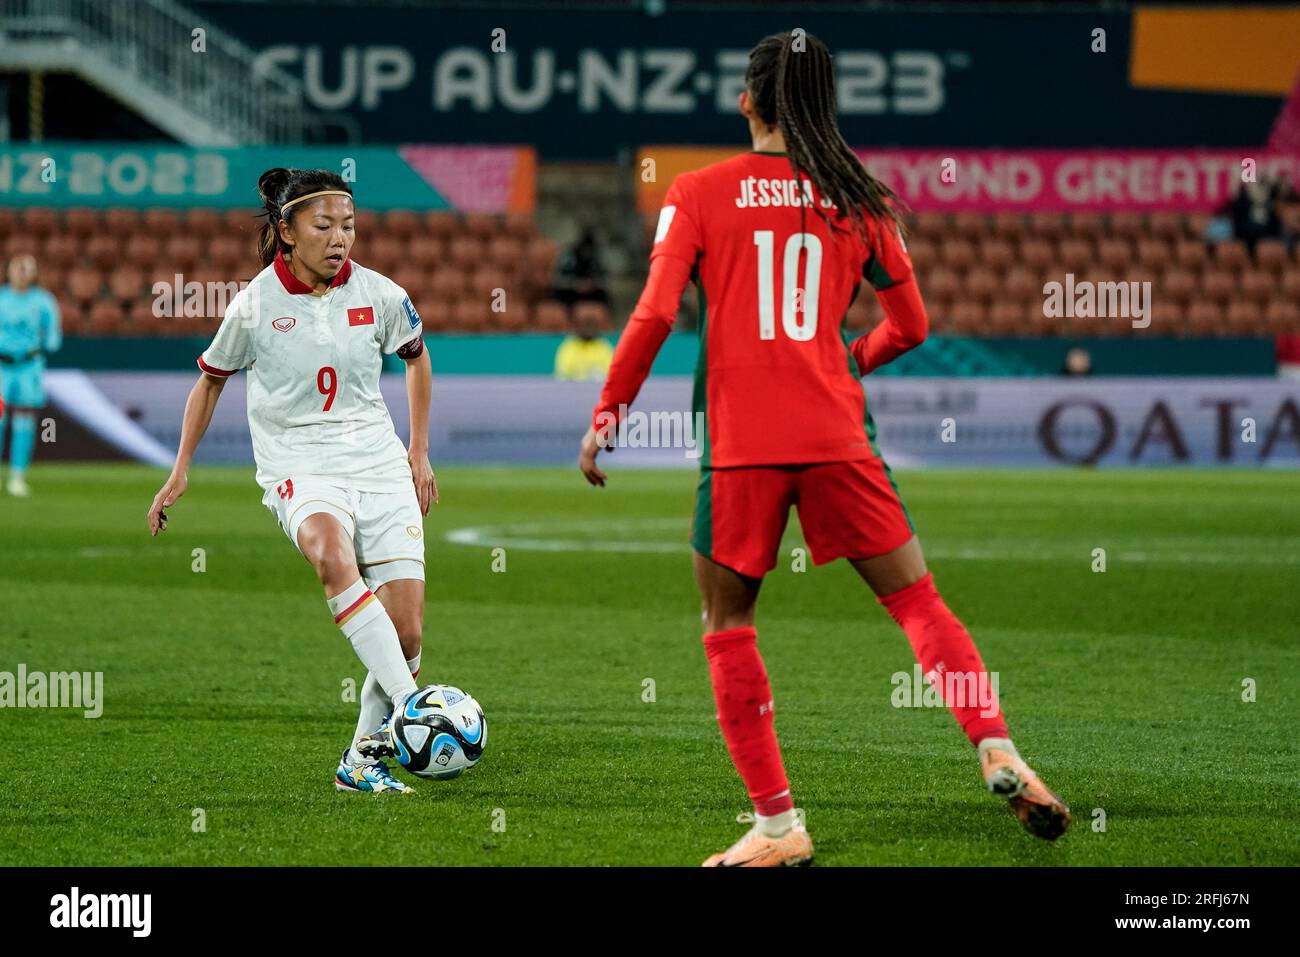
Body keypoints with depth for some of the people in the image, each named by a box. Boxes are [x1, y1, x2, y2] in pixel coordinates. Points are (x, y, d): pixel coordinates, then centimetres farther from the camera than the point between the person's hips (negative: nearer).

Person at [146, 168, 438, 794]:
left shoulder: (379, 295, 1)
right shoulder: (254, 305, -4)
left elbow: (416, 357, 22)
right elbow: (211, 380, 14)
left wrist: (419, 454, 19)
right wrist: (179, 473, 13)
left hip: (378, 464, 3)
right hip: (299, 468, -3)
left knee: (407, 630, -8)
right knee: (332, 552, -38)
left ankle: (364, 756, 12)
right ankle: (411, 706, -45)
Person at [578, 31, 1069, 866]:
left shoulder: (698, 194, 2)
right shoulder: (859, 199, 8)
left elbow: (655, 315, -6)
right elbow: (911, 326, 14)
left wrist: (607, 415, 3)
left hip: (740, 445, -2)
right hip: (836, 436, 2)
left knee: (728, 625, 10)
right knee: (916, 600, 7)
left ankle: (778, 825, 5)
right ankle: (998, 752, -13)